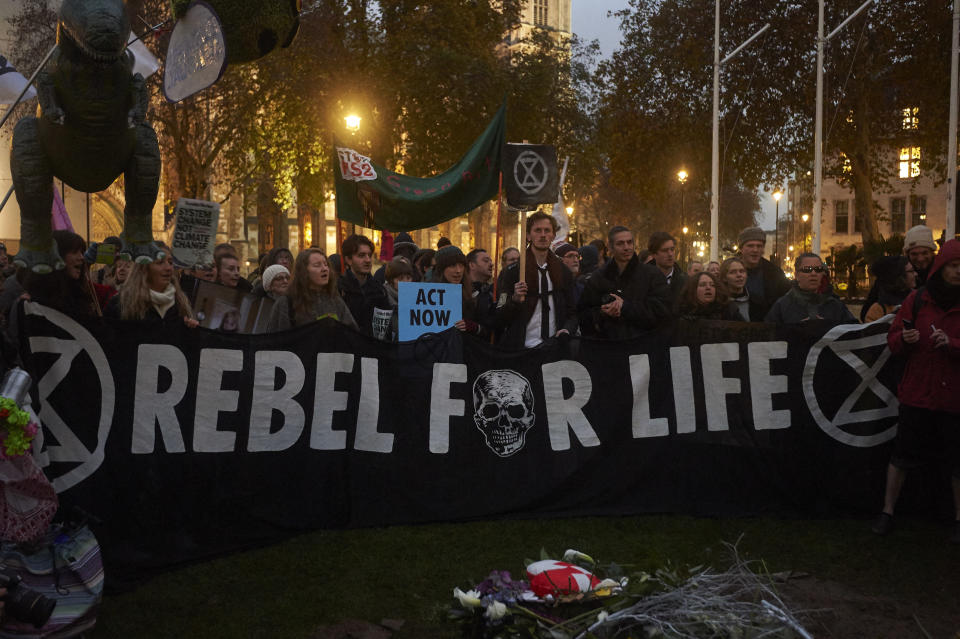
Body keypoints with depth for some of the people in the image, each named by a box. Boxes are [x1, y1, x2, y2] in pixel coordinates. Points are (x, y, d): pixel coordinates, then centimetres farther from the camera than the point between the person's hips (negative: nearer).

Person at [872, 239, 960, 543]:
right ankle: (887, 511, 18)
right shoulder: (917, 300, 2)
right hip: (917, 393, 1)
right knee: (902, 455, 6)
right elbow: (893, 341, 4)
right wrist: (904, 339, -17)